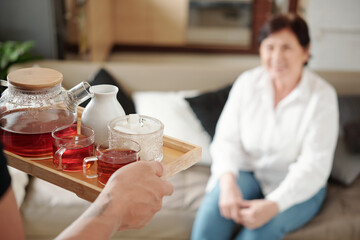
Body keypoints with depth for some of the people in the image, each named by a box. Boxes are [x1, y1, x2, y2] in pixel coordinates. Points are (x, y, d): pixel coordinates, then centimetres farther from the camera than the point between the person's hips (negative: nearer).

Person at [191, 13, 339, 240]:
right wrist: (228, 183, -27)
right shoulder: (247, 83, -3)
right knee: (214, 207, -29)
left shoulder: (322, 96, -12)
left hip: (297, 187, -2)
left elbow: (314, 165, -16)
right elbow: (226, 139, -6)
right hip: (247, 172, 2)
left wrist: (273, 204, -30)